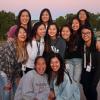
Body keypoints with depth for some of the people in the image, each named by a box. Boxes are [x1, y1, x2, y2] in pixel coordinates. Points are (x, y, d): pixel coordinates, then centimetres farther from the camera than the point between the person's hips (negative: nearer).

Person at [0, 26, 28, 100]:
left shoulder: (26, 46, -8)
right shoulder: (10, 45, -27)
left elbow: (21, 61, 3)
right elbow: (9, 64, -25)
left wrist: (17, 77, 3)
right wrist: (8, 81, -21)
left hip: (14, 71, 6)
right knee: (7, 91, -8)